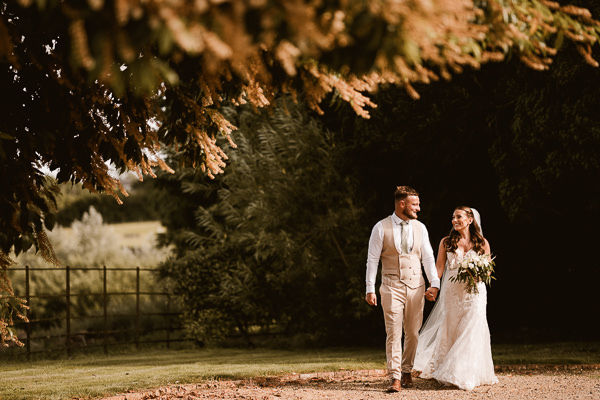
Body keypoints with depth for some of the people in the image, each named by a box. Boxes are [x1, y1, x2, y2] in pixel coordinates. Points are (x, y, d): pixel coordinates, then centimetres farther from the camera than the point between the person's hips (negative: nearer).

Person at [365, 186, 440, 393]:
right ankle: (395, 378, -9)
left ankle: (406, 371, 26)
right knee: (393, 333, -8)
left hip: (416, 286, 4)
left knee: (413, 332, 9)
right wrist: (370, 289, -7)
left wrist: (434, 283, -6)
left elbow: (428, 257, 6)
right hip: (391, 286, -3)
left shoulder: (420, 228, 7)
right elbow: (372, 259, -3)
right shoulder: (381, 228, -4)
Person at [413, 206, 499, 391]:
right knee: (451, 331, 3)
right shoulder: (446, 242, 6)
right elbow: (439, 268, 3)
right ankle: (448, 373, 13)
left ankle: (467, 374, 0)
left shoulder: (482, 243, 5)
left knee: (472, 330, -7)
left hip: (475, 291, -1)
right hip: (451, 291, 1)